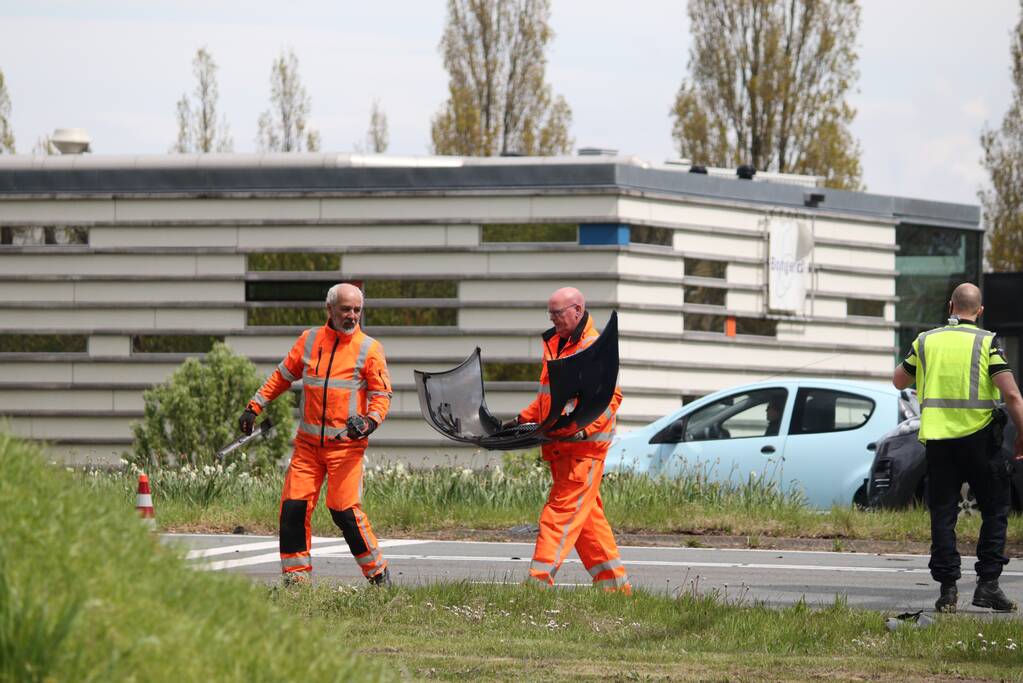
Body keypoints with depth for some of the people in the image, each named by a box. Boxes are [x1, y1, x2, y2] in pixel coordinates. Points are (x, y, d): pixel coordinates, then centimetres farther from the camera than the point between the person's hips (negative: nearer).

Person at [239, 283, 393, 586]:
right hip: (307, 443, 4)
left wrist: (370, 421, -18)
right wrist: (255, 406, 16)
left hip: (346, 444, -4)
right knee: (293, 506, -4)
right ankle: (296, 577, 6)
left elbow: (382, 394, 1)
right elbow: (283, 376, 20)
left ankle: (378, 573, 1)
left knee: (344, 510, -13)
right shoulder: (309, 340, 9)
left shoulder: (369, 348, 1)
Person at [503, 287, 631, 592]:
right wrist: (523, 418, 16)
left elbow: (611, 397, -15)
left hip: (585, 445, -9)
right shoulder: (554, 343, 18)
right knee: (587, 515, 12)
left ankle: (540, 578, -17)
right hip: (559, 446, 9)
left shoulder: (595, 347, -11)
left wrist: (583, 430, -25)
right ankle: (614, 581, 17)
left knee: (563, 510, -12)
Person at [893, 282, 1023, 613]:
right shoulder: (986, 342, -4)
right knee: (995, 511, 9)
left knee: (942, 515, 8)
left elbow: (898, 381, 20)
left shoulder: (926, 341, 5)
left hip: (938, 439, 2)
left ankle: (947, 589, 3)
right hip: (979, 438, -2)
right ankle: (987, 583, 1)